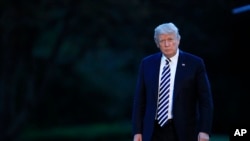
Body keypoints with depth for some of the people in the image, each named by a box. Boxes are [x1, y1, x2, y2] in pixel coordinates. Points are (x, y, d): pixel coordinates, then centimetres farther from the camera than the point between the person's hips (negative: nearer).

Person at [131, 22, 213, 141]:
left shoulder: (195, 63, 0)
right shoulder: (147, 64, 8)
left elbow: (205, 100, -1)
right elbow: (140, 100, 9)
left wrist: (205, 130, -10)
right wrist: (137, 131, 4)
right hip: (154, 131, 2)